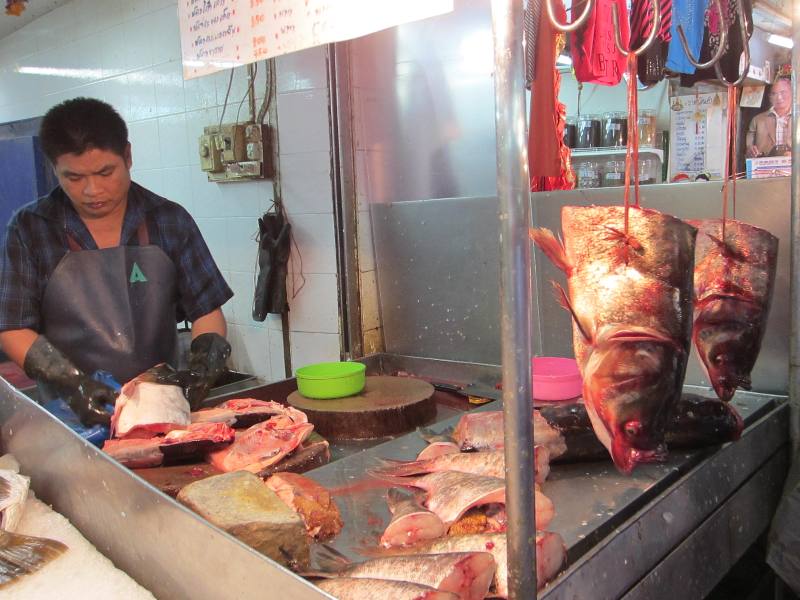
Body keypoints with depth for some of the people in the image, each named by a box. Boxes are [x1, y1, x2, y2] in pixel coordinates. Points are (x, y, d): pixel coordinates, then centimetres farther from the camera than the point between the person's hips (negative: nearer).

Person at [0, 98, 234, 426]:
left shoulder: (170, 221, 4)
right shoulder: (29, 229, 2)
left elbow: (207, 310, 6)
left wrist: (202, 370, -11)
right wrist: (73, 383, -13)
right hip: (73, 417, 0)